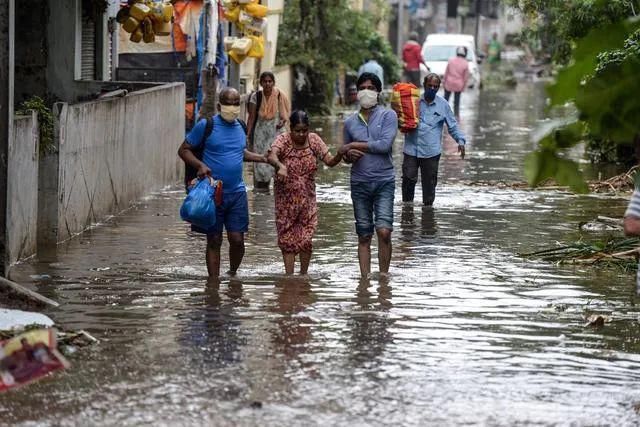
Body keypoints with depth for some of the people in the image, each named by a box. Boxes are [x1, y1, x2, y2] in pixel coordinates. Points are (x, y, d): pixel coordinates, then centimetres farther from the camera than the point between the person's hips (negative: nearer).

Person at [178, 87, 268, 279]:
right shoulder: (206, 126, -6)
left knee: (237, 239, 1)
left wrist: (263, 158, 16)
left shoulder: (240, 127, 11)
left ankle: (233, 274, 25)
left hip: (237, 192, 4)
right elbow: (184, 150, -2)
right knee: (214, 241, 2)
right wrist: (200, 165, -18)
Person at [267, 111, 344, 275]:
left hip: (307, 198, 2)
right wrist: (280, 166, -53)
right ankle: (289, 276, 7)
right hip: (286, 198, -2)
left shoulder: (314, 140, -2)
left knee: (306, 239, -2)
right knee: (287, 240, 1)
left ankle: (303, 275, 14)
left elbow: (329, 161, -4)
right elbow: (272, 156, -32)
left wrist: (339, 155, -26)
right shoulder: (283, 140, -12)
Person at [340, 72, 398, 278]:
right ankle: (365, 278, 6)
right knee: (364, 236, 4)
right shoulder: (350, 122, 12)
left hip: (384, 181, -3)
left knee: (384, 231, -14)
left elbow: (385, 144, -13)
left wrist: (354, 145, -8)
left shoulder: (388, 115, 1)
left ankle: (383, 275, -3)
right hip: (360, 183, 3)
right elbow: (346, 154, 19)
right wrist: (349, 155, -6)